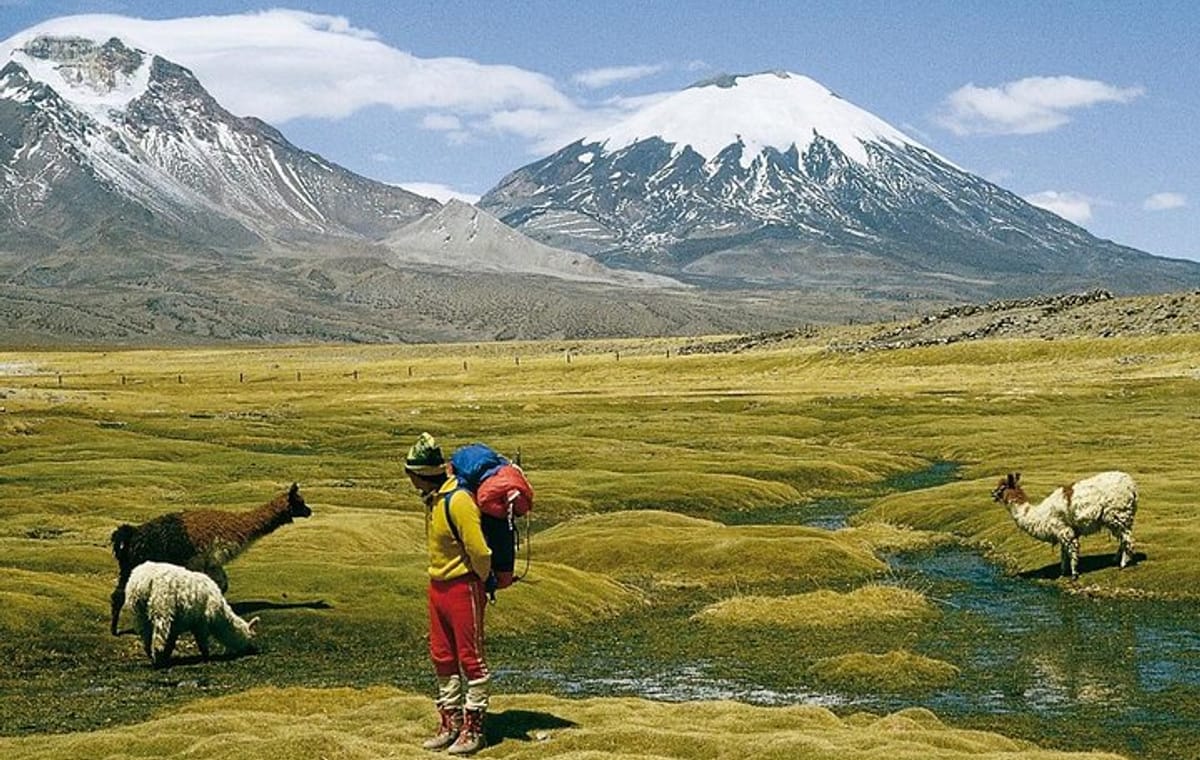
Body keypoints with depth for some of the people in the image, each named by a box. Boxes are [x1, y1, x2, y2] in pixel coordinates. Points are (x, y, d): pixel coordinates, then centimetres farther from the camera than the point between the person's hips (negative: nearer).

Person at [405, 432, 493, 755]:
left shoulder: (457, 500, -24)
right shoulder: (432, 498, 7)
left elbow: (479, 550, -25)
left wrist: (484, 580, -9)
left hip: (464, 587, -9)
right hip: (438, 586, 9)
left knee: (471, 659, 1)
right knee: (442, 657, 14)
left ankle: (474, 729, 9)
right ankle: (450, 723, 25)